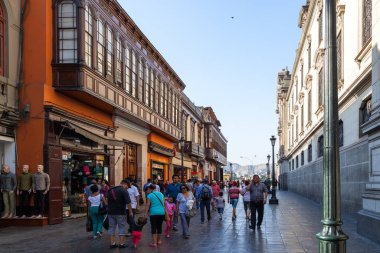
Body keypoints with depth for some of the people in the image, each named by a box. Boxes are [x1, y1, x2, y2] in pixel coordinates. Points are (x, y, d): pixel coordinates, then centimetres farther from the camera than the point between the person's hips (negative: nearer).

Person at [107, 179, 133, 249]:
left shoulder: (110, 190, 12)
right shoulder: (124, 190, -10)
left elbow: (107, 200, 19)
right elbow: (128, 202, -14)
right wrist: (130, 212, -7)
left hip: (110, 212, 6)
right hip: (120, 212, -6)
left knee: (112, 227, 11)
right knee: (122, 227, 4)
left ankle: (112, 243, 12)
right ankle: (121, 244, 6)